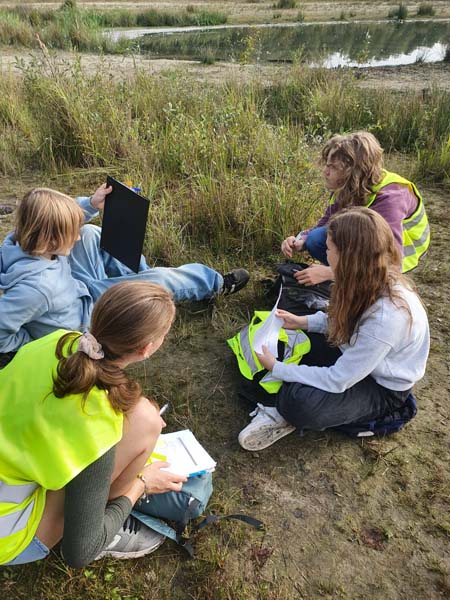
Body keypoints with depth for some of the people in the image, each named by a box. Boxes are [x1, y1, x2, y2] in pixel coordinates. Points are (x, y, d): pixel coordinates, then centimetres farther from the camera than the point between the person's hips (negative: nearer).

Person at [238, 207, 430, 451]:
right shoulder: (374, 280, -14)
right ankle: (285, 411, -6)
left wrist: (276, 368, -22)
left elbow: (337, 381, -30)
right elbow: (345, 321, 7)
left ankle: (285, 415, -1)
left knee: (299, 401, -31)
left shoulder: (386, 318, -38)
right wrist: (302, 322, -2)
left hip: (382, 389, -8)